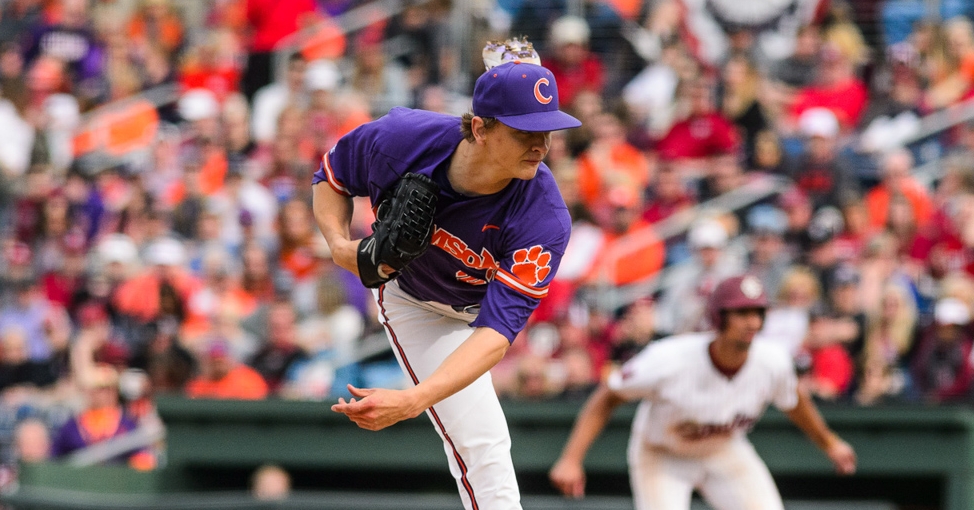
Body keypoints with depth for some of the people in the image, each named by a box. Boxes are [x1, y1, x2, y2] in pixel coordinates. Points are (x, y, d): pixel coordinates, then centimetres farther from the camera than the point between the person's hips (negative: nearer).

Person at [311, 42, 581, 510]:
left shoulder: (545, 219, -39)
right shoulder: (401, 139, -34)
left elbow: (497, 331, -46)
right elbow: (332, 176, -9)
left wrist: (413, 400, -59)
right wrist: (339, 243, -28)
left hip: (483, 298, 1)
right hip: (414, 300, -1)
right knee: (480, 441, -9)